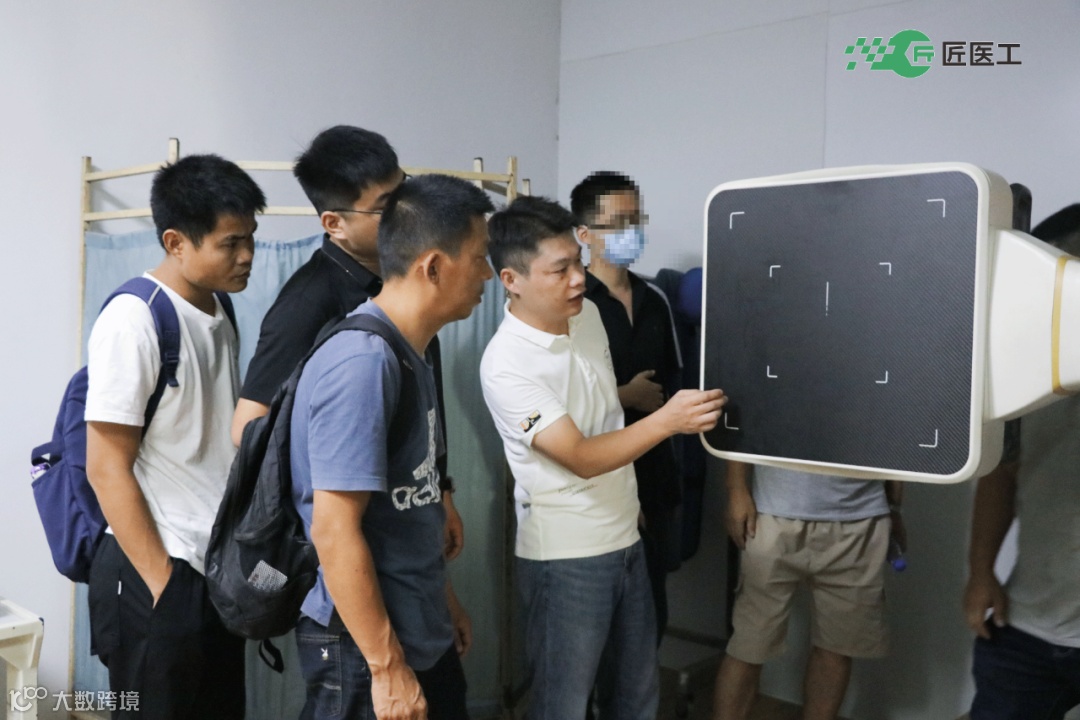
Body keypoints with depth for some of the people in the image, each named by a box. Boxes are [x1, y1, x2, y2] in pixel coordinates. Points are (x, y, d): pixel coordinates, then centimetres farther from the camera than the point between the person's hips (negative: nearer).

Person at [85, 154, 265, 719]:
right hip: (154, 575, -7)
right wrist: (162, 585, -15)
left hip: (220, 570, 7)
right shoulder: (133, 321, -16)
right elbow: (106, 469, -16)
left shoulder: (220, 314, 7)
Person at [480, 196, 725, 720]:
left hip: (625, 537, 7)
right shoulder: (506, 365, -23)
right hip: (565, 557, -7)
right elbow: (581, 458, -25)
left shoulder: (588, 314, 1)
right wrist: (667, 420, -34)